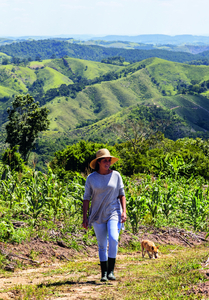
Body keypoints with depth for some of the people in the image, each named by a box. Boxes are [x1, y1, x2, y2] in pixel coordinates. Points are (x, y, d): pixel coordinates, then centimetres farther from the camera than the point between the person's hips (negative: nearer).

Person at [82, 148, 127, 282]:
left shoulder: (116, 175, 3)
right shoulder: (91, 178, 1)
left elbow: (122, 194, 7)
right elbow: (86, 198, 4)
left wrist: (124, 212, -5)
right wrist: (85, 217, -1)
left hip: (114, 212, -1)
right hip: (98, 215, 1)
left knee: (113, 239, -21)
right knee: (102, 245, 4)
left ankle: (111, 270, -11)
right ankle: (104, 273, 14)